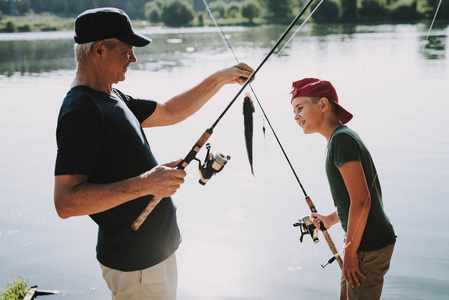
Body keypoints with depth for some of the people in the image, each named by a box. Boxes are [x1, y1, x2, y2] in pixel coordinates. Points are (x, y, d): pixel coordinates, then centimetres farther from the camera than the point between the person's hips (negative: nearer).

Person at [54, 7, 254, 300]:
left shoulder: (113, 99, 8)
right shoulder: (81, 111, -23)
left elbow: (170, 112, 18)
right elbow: (66, 202, -29)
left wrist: (220, 79, 12)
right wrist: (144, 184, -33)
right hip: (135, 264, -9)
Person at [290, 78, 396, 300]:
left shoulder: (341, 139, -19)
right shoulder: (345, 137, 11)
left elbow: (361, 201, -24)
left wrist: (350, 252, -17)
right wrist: (331, 219, 30)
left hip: (369, 247, -10)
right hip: (364, 242, 10)